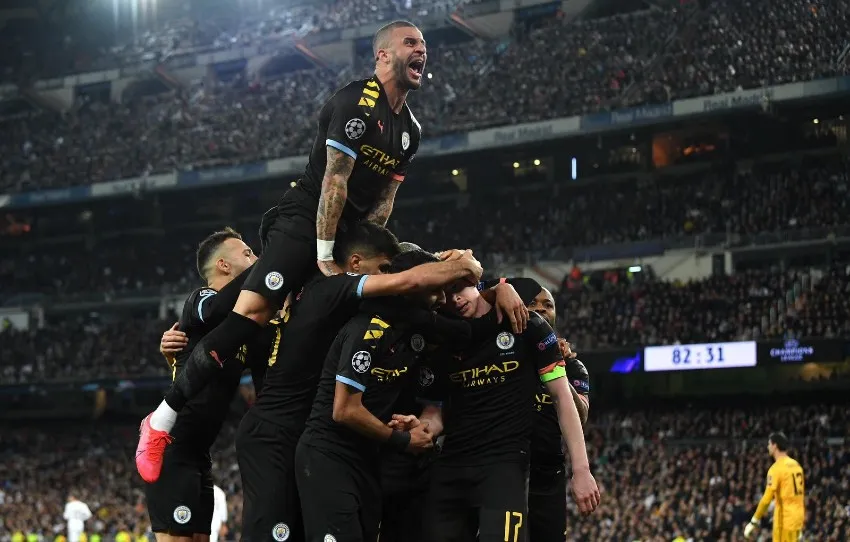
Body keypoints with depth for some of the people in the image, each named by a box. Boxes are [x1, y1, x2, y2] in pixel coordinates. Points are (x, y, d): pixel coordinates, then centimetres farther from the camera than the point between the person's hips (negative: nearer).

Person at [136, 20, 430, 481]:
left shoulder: (410, 130, 15)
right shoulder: (357, 103, -12)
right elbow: (334, 180, -16)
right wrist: (325, 256, -17)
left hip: (347, 234, 10)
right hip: (303, 221, -10)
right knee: (253, 309, -23)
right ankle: (163, 418, -23)